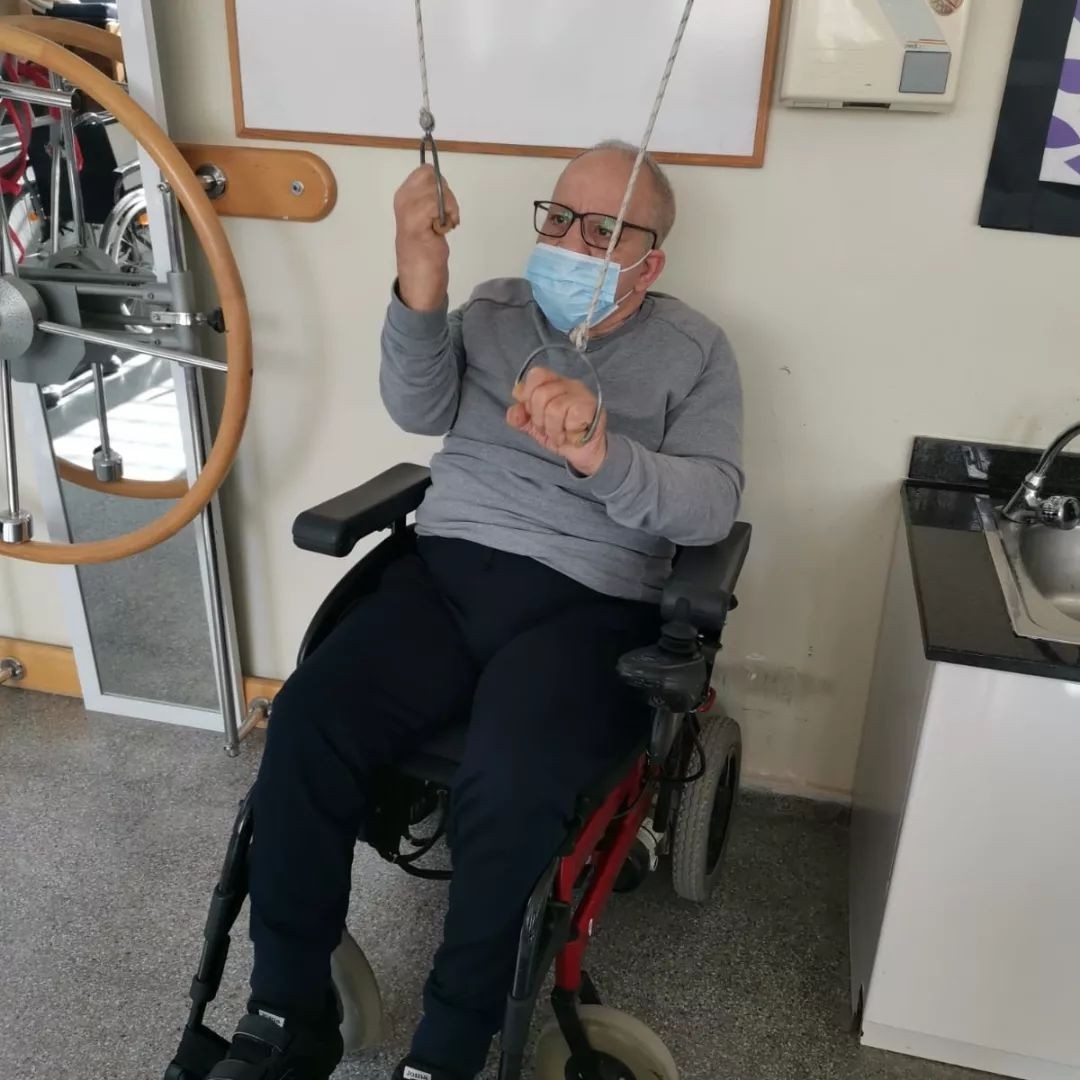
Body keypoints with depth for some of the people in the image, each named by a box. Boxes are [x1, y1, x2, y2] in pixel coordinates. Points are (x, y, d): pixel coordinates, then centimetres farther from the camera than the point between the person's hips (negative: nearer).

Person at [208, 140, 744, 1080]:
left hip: (587, 605, -3)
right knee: (307, 723, -21)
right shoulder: (494, 308, 15)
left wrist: (602, 454, -27)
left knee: (509, 787, -31)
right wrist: (421, 290, -19)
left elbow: (713, 505, -8)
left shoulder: (694, 351, 6)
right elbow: (419, 410, -2)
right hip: (447, 570, 4)